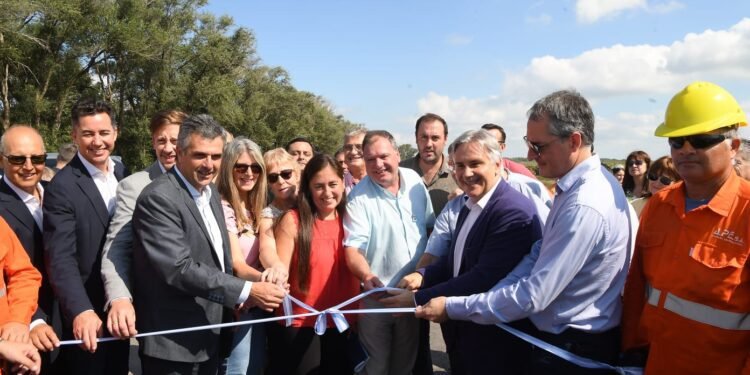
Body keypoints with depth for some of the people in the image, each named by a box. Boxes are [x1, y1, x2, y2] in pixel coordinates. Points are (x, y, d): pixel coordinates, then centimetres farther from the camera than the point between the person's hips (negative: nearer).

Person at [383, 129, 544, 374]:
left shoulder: (514, 211, -24)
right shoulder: (470, 204, 7)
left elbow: (484, 278, -29)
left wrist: (418, 299, -24)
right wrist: (423, 275, -8)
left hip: (494, 338, -8)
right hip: (462, 331, 8)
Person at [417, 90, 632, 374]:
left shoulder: (584, 207, -29)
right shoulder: (577, 184, 2)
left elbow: (531, 297, -27)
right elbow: (540, 254, 4)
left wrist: (451, 307, -19)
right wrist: (491, 298, -7)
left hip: (572, 352, -8)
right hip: (561, 338, 8)